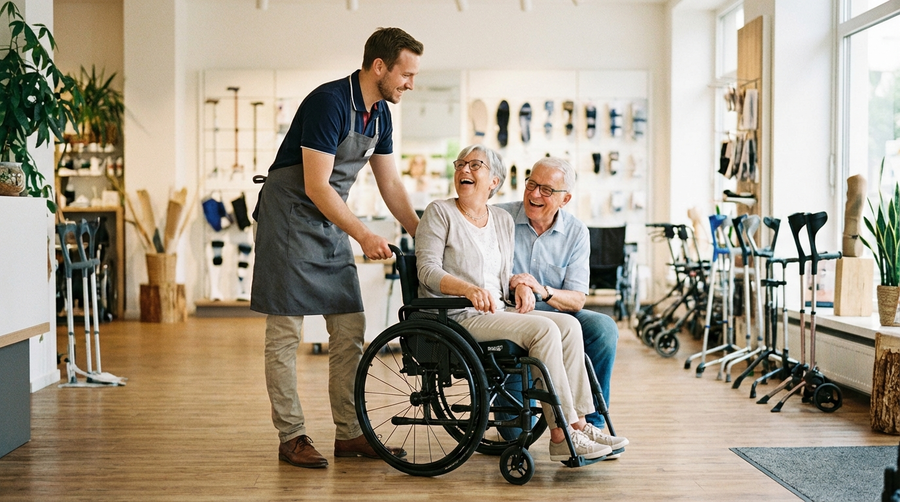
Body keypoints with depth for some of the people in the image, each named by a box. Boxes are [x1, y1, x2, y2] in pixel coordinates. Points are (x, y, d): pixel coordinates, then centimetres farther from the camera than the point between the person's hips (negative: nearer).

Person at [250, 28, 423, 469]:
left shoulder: (379, 114, 6)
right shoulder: (329, 102, -21)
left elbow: (391, 184, 13)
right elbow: (316, 187, -24)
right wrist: (364, 235, -27)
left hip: (333, 224, 9)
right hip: (290, 219, -8)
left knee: (350, 330, 5)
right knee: (285, 332, -3)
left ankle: (349, 433, 12)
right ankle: (291, 437, 5)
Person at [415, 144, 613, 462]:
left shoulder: (502, 220, 17)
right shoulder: (439, 213, -1)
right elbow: (428, 271, -11)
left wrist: (521, 285, -1)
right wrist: (471, 289, -27)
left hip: (495, 313, 7)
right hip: (456, 317, -7)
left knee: (568, 324, -15)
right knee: (543, 329, -25)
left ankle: (578, 422, -16)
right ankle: (561, 436, -23)